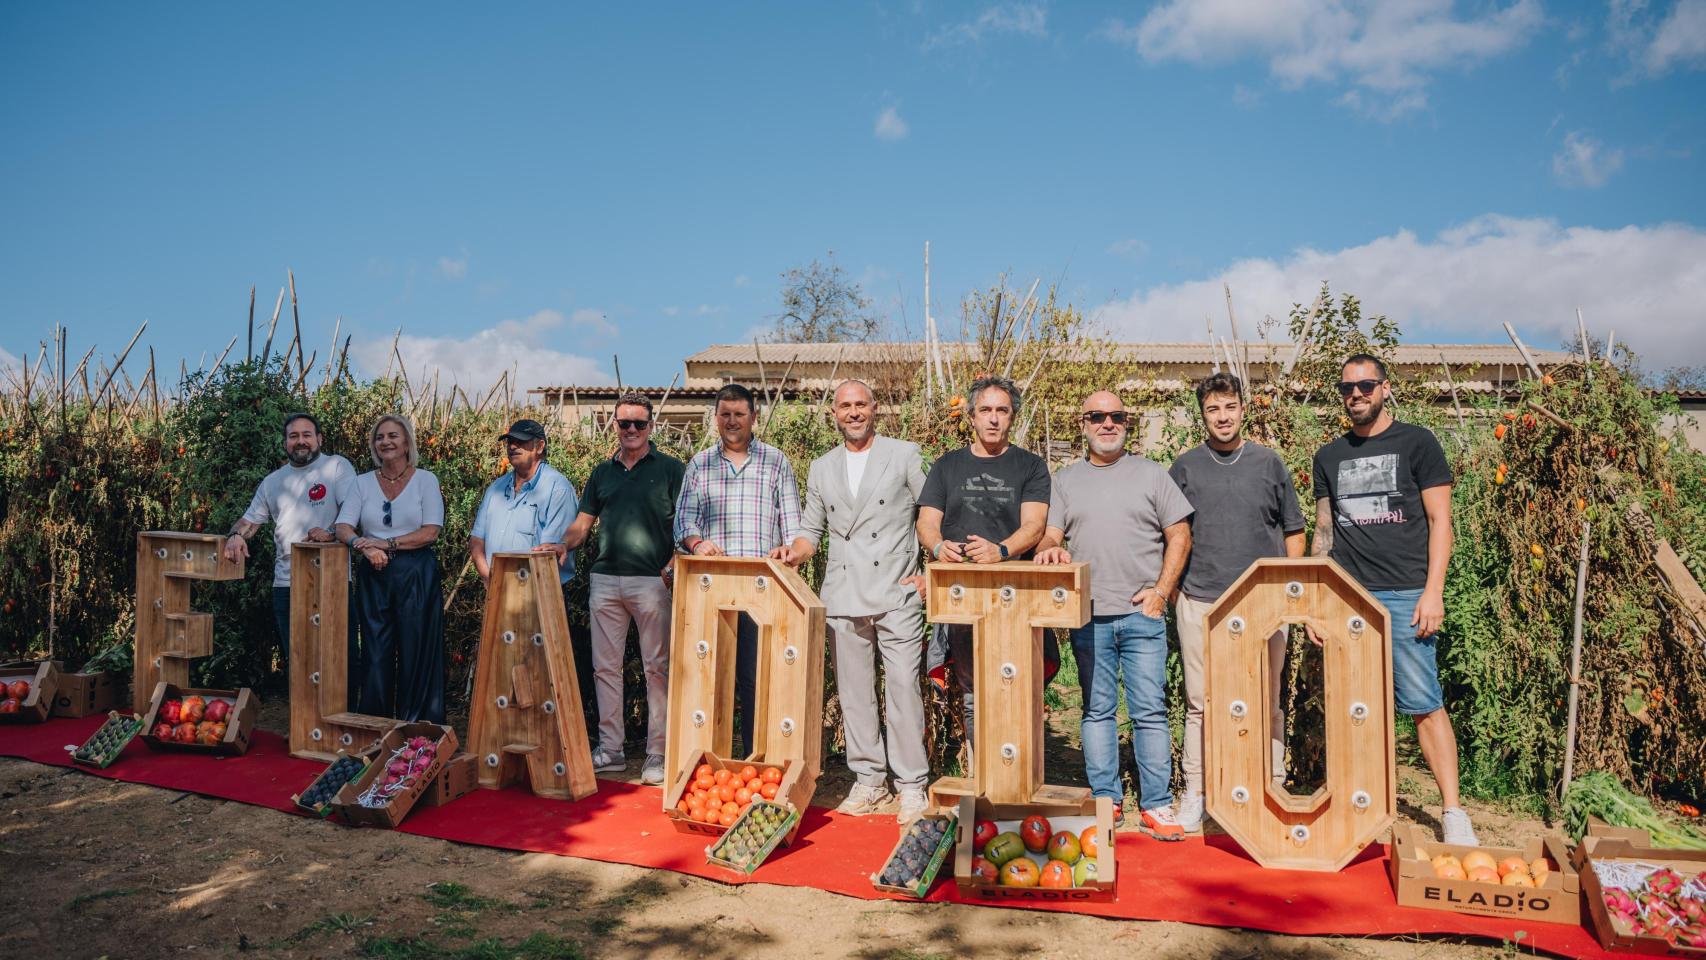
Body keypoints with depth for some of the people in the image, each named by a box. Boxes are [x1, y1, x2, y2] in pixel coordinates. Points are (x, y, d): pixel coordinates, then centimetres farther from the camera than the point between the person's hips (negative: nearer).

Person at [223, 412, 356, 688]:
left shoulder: (337, 466, 2)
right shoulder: (272, 482, 18)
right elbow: (250, 520, 20)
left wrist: (331, 534, -26)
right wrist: (236, 535, -3)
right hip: (286, 583, 5)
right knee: (293, 662, 10)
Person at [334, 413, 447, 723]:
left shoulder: (425, 480, 1)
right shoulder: (363, 483, 10)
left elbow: (430, 533, -7)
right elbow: (343, 527, 1)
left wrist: (387, 544, -15)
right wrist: (364, 546, -19)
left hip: (416, 575, -2)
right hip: (374, 576, 3)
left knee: (415, 651, -1)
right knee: (375, 652, 3)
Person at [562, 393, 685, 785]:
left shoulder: (670, 469, 3)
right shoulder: (602, 472, 16)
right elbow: (583, 522, 16)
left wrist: (671, 568, -14)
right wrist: (562, 546, -3)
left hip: (651, 581, -4)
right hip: (605, 580, 5)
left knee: (657, 668, -2)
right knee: (605, 667, 7)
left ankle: (657, 754, 3)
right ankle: (611, 748, 16)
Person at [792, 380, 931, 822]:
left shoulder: (904, 455, 4)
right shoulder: (821, 469, 16)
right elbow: (812, 530, 20)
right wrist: (795, 553, 0)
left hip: (896, 595, -4)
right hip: (843, 599, 4)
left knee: (903, 688, -6)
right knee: (854, 693, 6)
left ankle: (912, 785, 4)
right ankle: (869, 778, 19)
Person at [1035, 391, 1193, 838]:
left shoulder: (1152, 475, 8)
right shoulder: (1065, 480, 13)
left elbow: (1179, 535, 7)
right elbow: (1050, 536, 9)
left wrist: (1160, 591, -3)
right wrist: (1050, 549, -15)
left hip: (1142, 614, -1)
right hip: (1088, 615, 2)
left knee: (1149, 711, -2)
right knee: (1097, 710, 7)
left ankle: (1157, 805, 5)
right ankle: (1106, 800, 15)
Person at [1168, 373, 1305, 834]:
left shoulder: (1269, 463, 7)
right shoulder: (1185, 467, 7)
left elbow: (1293, 532, 13)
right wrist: (1172, 592, 4)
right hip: (1200, 602, 0)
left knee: (1266, 703, 6)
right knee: (1200, 703, 4)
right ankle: (1194, 792, 13)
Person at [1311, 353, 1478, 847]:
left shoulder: (1416, 443, 4)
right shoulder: (1329, 457, 15)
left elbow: (1440, 520, 1)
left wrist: (1433, 592, -9)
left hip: (1405, 595, -3)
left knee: (1424, 703, -6)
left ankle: (1452, 812, 2)